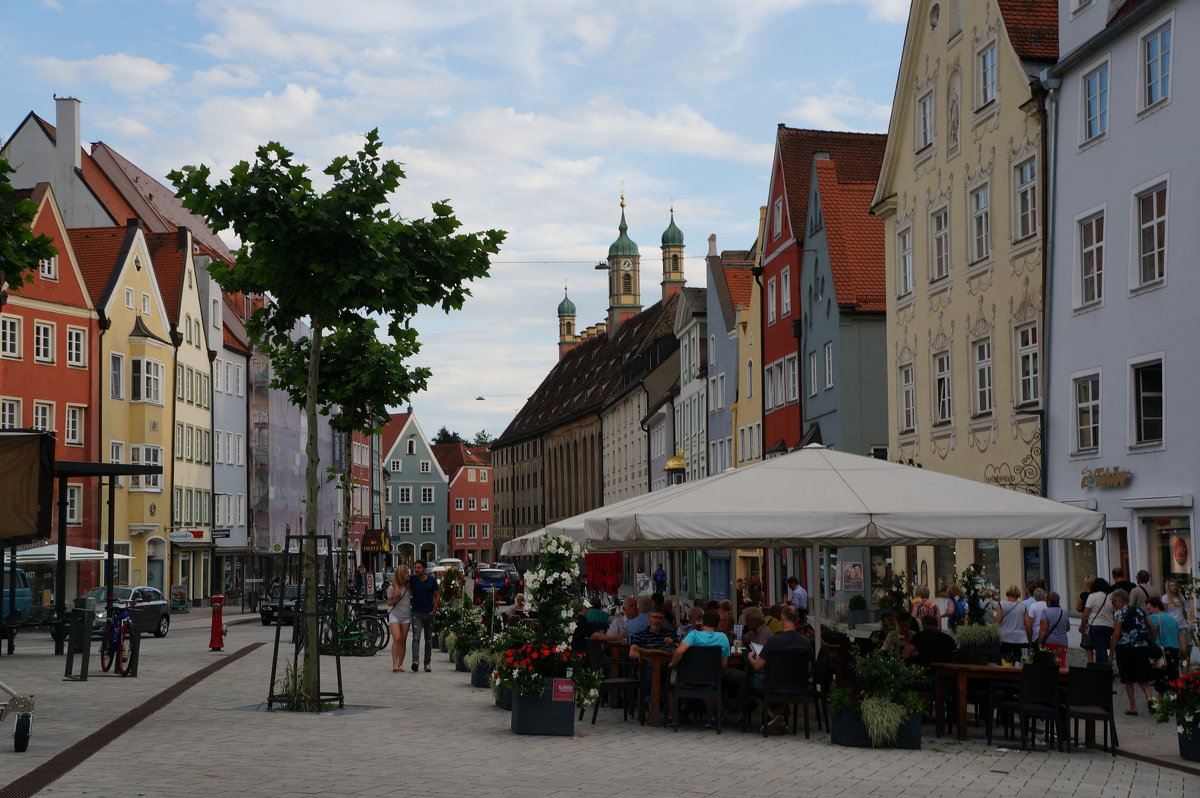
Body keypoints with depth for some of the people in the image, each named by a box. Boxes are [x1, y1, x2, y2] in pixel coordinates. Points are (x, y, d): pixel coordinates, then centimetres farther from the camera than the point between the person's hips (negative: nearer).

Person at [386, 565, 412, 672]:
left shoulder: (408, 586, 4)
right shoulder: (392, 588, -6)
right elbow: (389, 603, -1)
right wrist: (395, 597, -18)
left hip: (406, 616, 4)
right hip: (394, 615, -4)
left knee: (403, 641, 3)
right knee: (396, 639, -17)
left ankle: (400, 664, 9)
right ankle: (394, 664, -18)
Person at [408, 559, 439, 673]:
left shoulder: (432, 580, -2)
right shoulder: (412, 579, -2)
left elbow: (437, 596, 5)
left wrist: (434, 610, -4)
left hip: (429, 613, 1)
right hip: (416, 613, -1)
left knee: (429, 639, 8)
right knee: (416, 638, -16)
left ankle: (427, 663, 16)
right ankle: (415, 661, -27)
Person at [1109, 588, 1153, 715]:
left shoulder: (1119, 613, -7)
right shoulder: (1140, 611, 12)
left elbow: (1116, 635, -11)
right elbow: (1151, 629, 11)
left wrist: (1111, 652, -7)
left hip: (1126, 648, -5)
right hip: (1143, 647, 5)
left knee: (1128, 679, 5)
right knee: (1141, 675, 14)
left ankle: (1133, 707, 6)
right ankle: (1148, 696, -12)